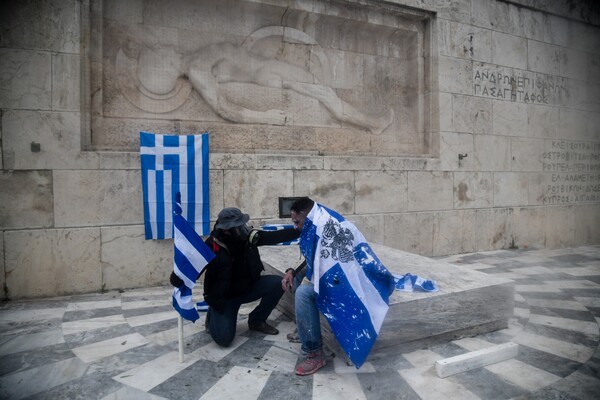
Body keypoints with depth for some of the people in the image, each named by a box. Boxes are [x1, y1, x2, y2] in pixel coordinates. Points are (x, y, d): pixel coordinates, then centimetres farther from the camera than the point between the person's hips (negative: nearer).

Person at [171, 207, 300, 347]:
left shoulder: (248, 236, -13)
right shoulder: (211, 247, -25)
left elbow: (276, 236, -12)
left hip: (246, 288, 5)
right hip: (223, 297, -5)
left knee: (277, 283, -16)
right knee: (224, 338, -21)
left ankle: (257, 320, 7)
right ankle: (213, 316, 16)